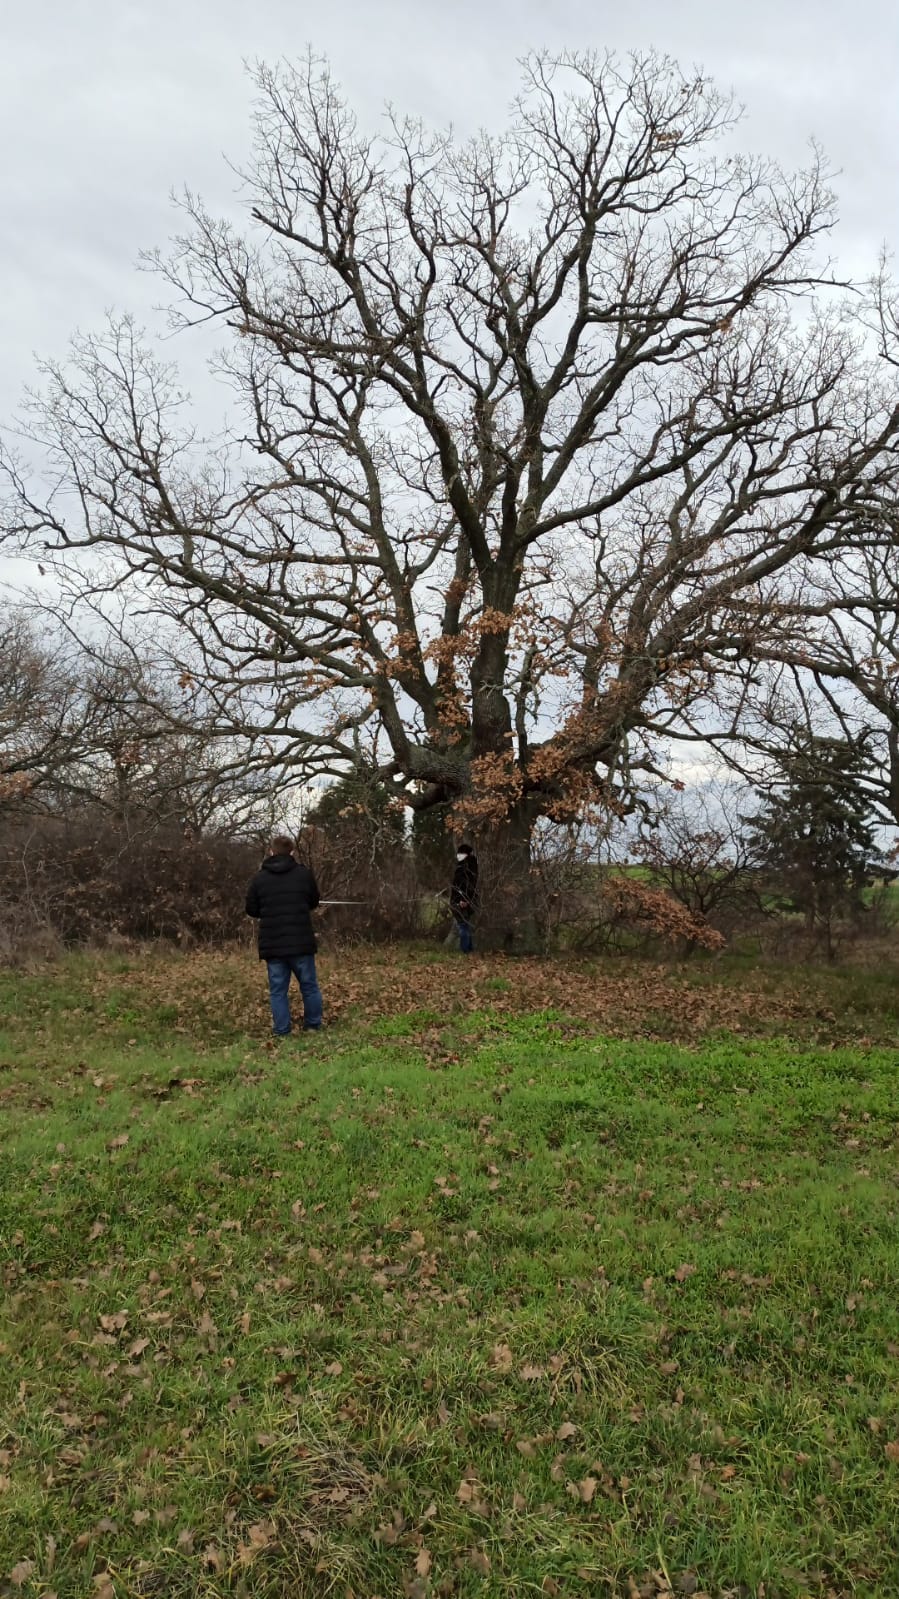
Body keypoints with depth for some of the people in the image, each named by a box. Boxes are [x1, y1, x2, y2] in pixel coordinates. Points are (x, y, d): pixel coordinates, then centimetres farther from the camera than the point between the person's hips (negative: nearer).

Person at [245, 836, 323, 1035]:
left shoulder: (259, 878, -1)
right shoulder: (304, 874, -1)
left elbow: (251, 909, 6)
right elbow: (314, 901, 13)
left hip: (272, 945, 1)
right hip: (301, 943, 0)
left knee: (278, 990, 6)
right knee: (309, 986, 12)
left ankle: (281, 1032, 6)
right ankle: (313, 1026, 19)